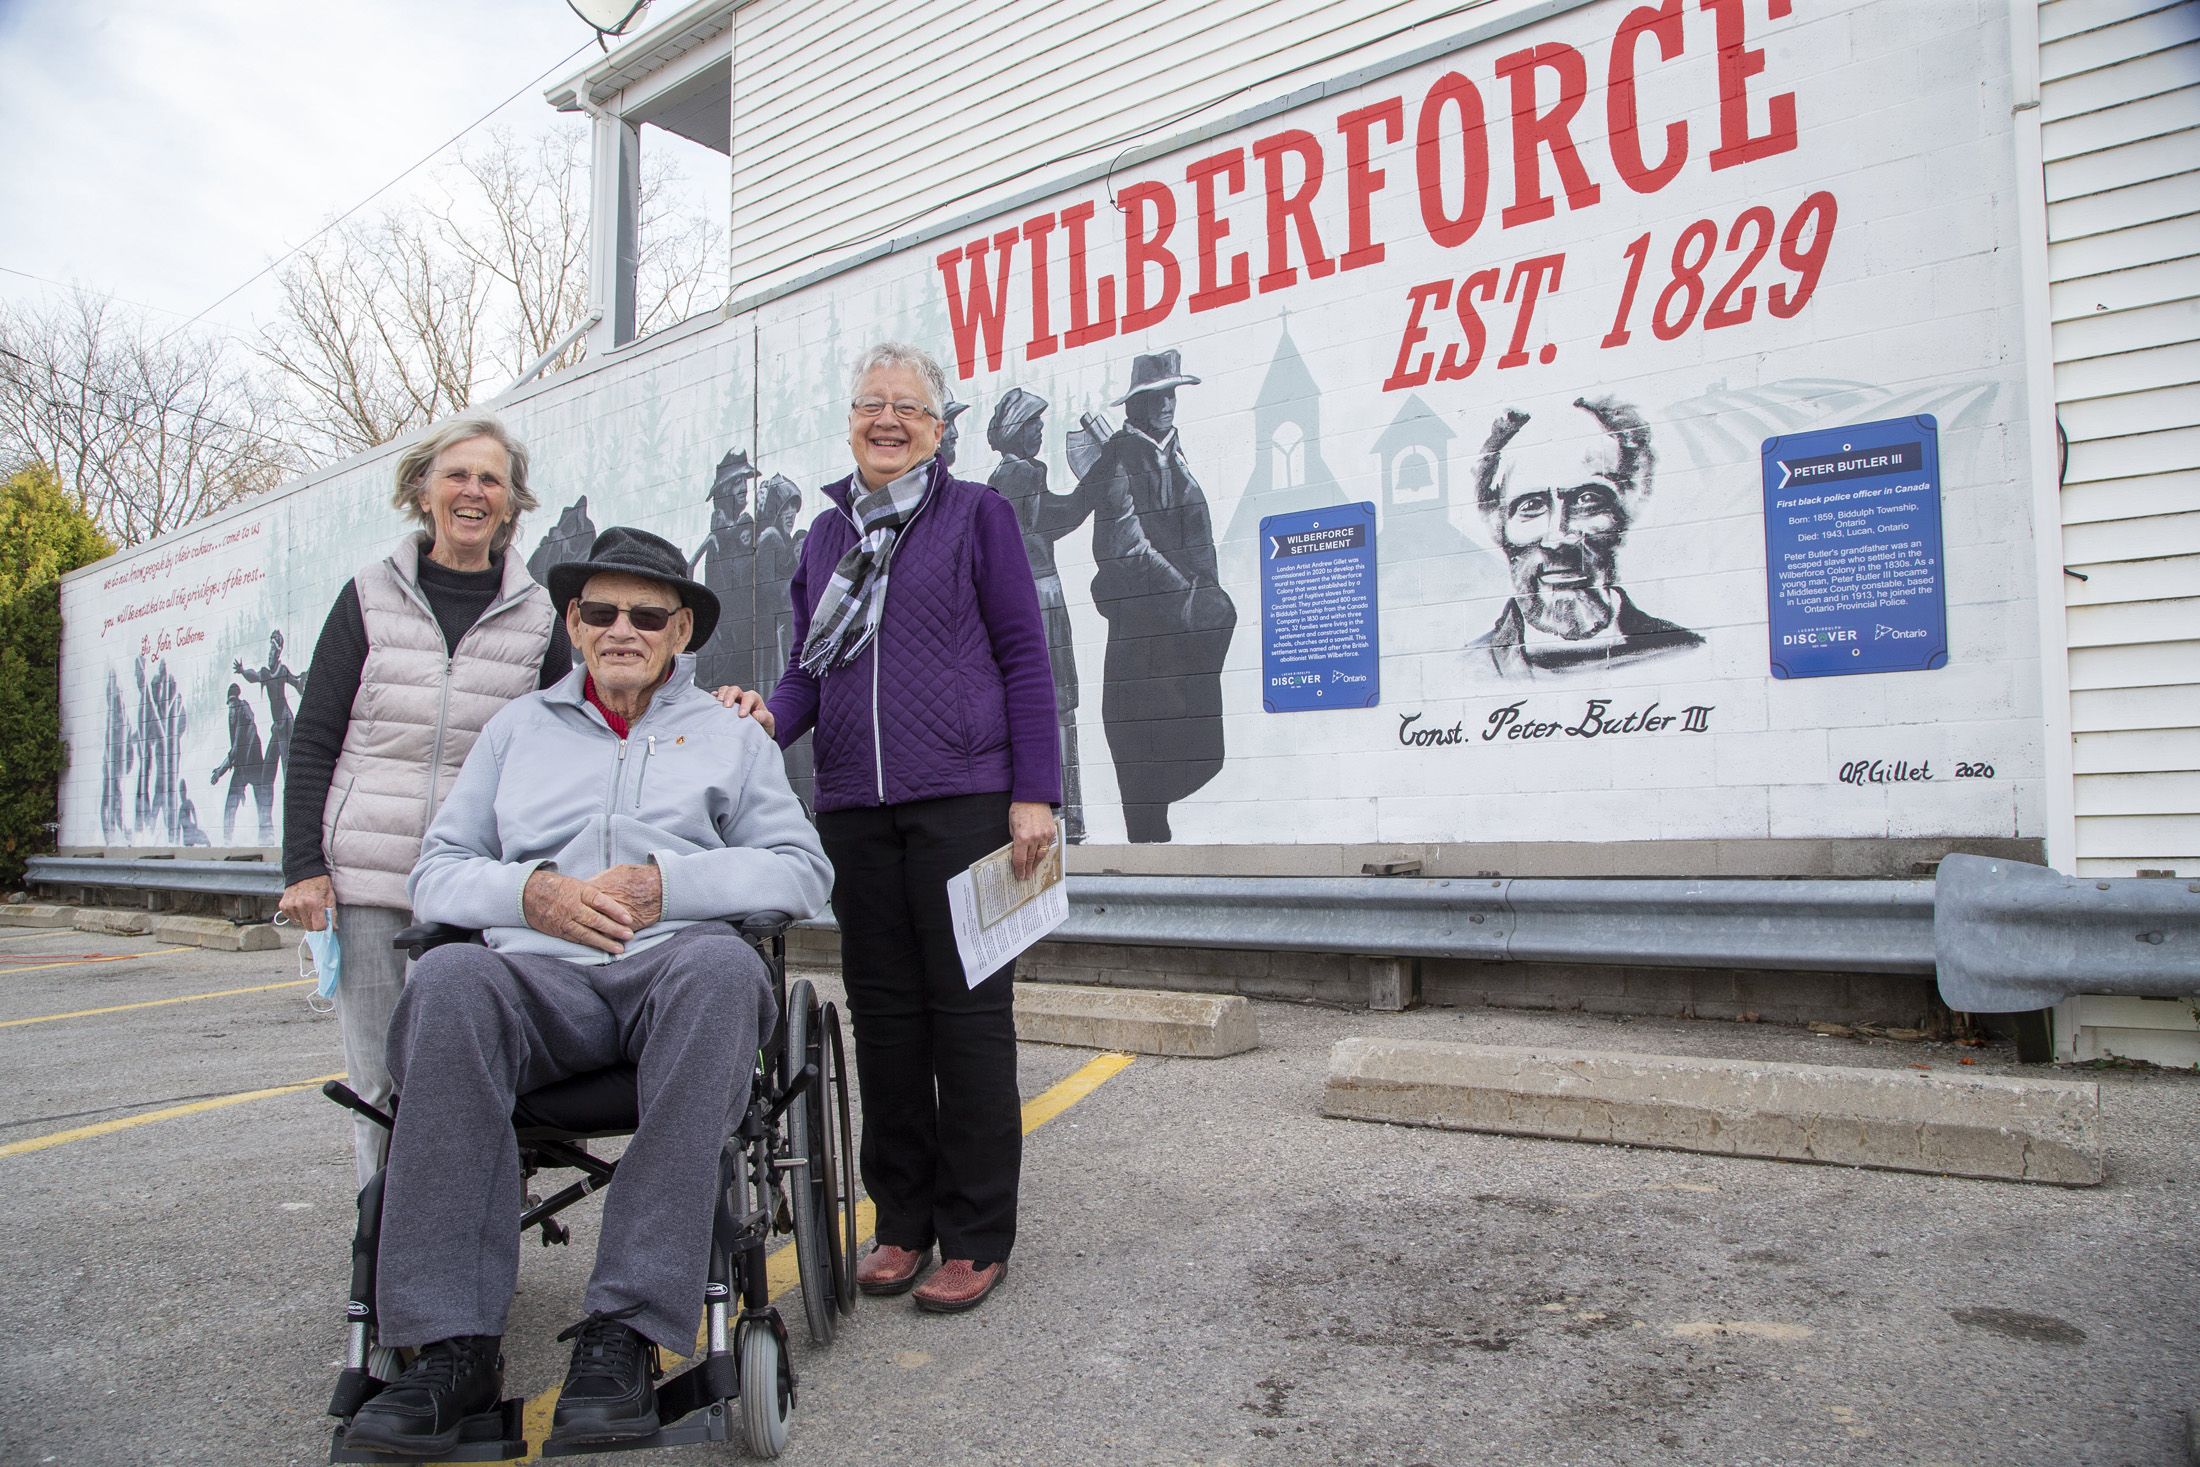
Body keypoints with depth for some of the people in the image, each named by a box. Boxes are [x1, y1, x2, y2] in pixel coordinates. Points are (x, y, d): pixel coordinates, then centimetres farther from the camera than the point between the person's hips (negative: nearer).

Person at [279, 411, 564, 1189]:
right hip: (366, 874, 0)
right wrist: (304, 864, -1)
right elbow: (312, 740, 7)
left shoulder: (535, 614, 7)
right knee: (379, 1079, 4)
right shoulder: (369, 597, 8)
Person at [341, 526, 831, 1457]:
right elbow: (436, 875, 17)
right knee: (448, 982, -32)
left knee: (721, 966, -37)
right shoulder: (519, 727, 25)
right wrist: (534, 892, -5)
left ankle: (626, 1329, -35)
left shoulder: (729, 735, 21)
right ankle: (452, 1346, -31)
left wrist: (668, 883, -6)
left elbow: (804, 871, 8)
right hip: (540, 971, 2)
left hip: (677, 963, -1)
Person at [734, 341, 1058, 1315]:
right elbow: (812, 666, 18)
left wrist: (1034, 793, -8)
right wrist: (769, 714, -5)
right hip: (854, 807, 5)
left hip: (962, 798, -5)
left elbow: (1024, 655, 0)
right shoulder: (826, 534, 18)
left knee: (968, 1007, 0)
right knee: (883, 1010, 9)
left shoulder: (976, 515, 4)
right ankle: (903, 1222, 22)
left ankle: (976, 1237, 11)